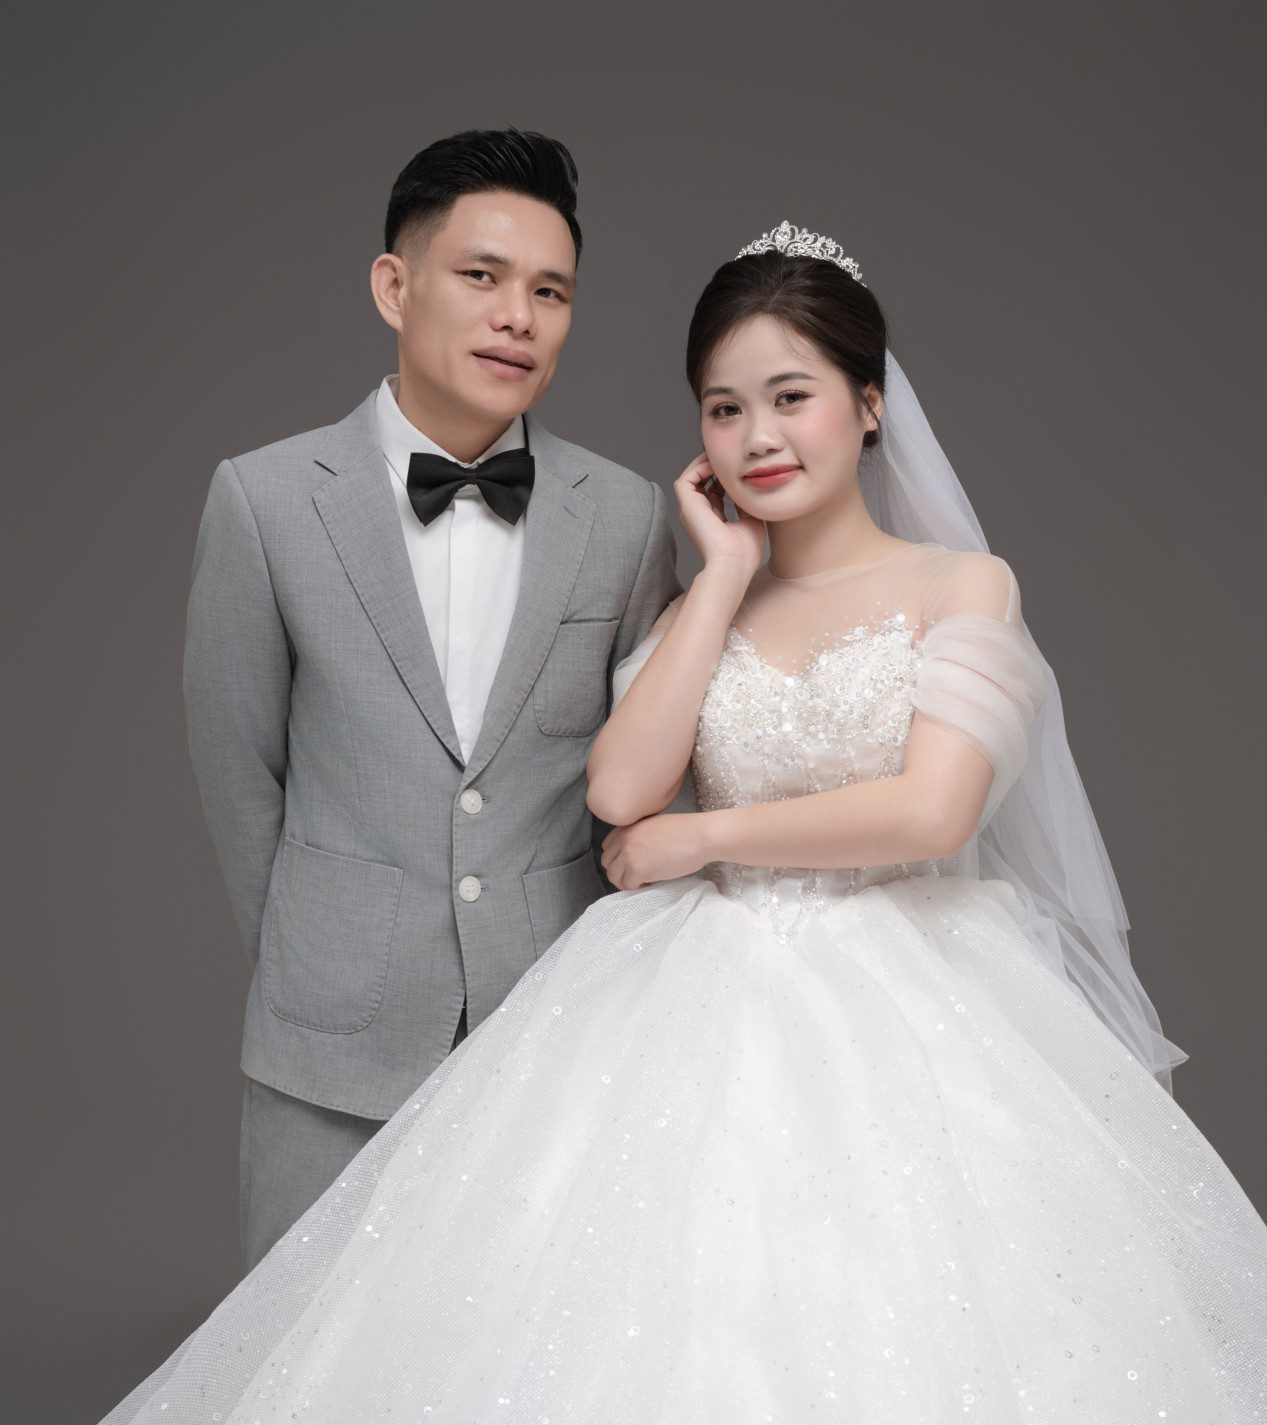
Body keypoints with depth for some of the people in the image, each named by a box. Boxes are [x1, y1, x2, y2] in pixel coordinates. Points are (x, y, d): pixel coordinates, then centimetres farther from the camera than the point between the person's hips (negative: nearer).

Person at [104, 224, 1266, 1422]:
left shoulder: (962, 584, 1)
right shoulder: (704, 607, 11)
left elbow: (931, 811, -14)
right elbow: (621, 789, -6)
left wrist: (700, 837, -6)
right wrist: (725, 574, -1)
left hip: (905, 1010, -3)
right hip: (703, 1008, 3)